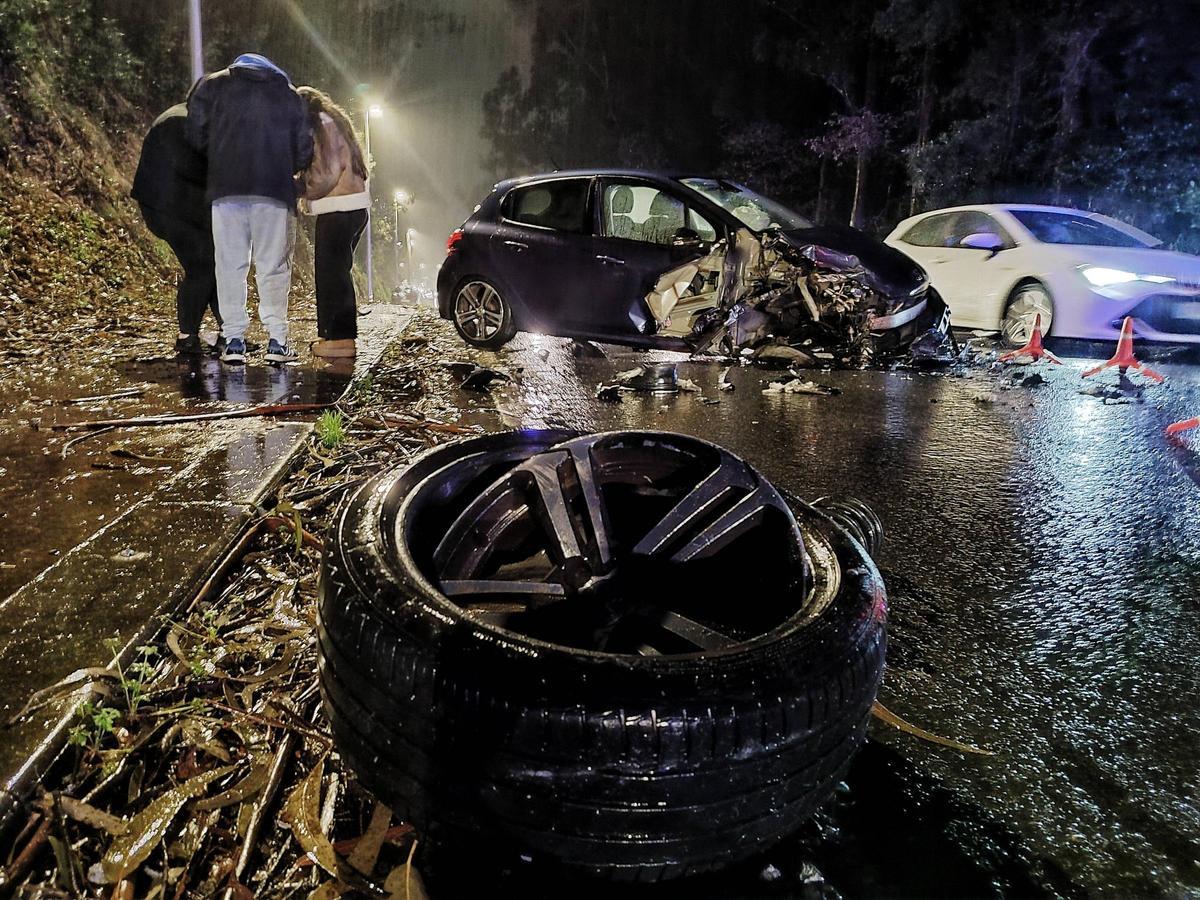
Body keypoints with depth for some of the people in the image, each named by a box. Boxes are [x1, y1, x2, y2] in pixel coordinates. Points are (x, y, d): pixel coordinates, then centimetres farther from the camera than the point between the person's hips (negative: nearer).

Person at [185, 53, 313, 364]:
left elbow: (195, 132, 7)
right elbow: (304, 150, 11)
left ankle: (234, 340, 2)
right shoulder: (290, 95, 18)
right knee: (274, 265, 3)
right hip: (276, 191, 0)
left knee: (230, 264, 4)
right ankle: (277, 340, -1)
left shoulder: (213, 84, 16)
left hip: (226, 188, 0)